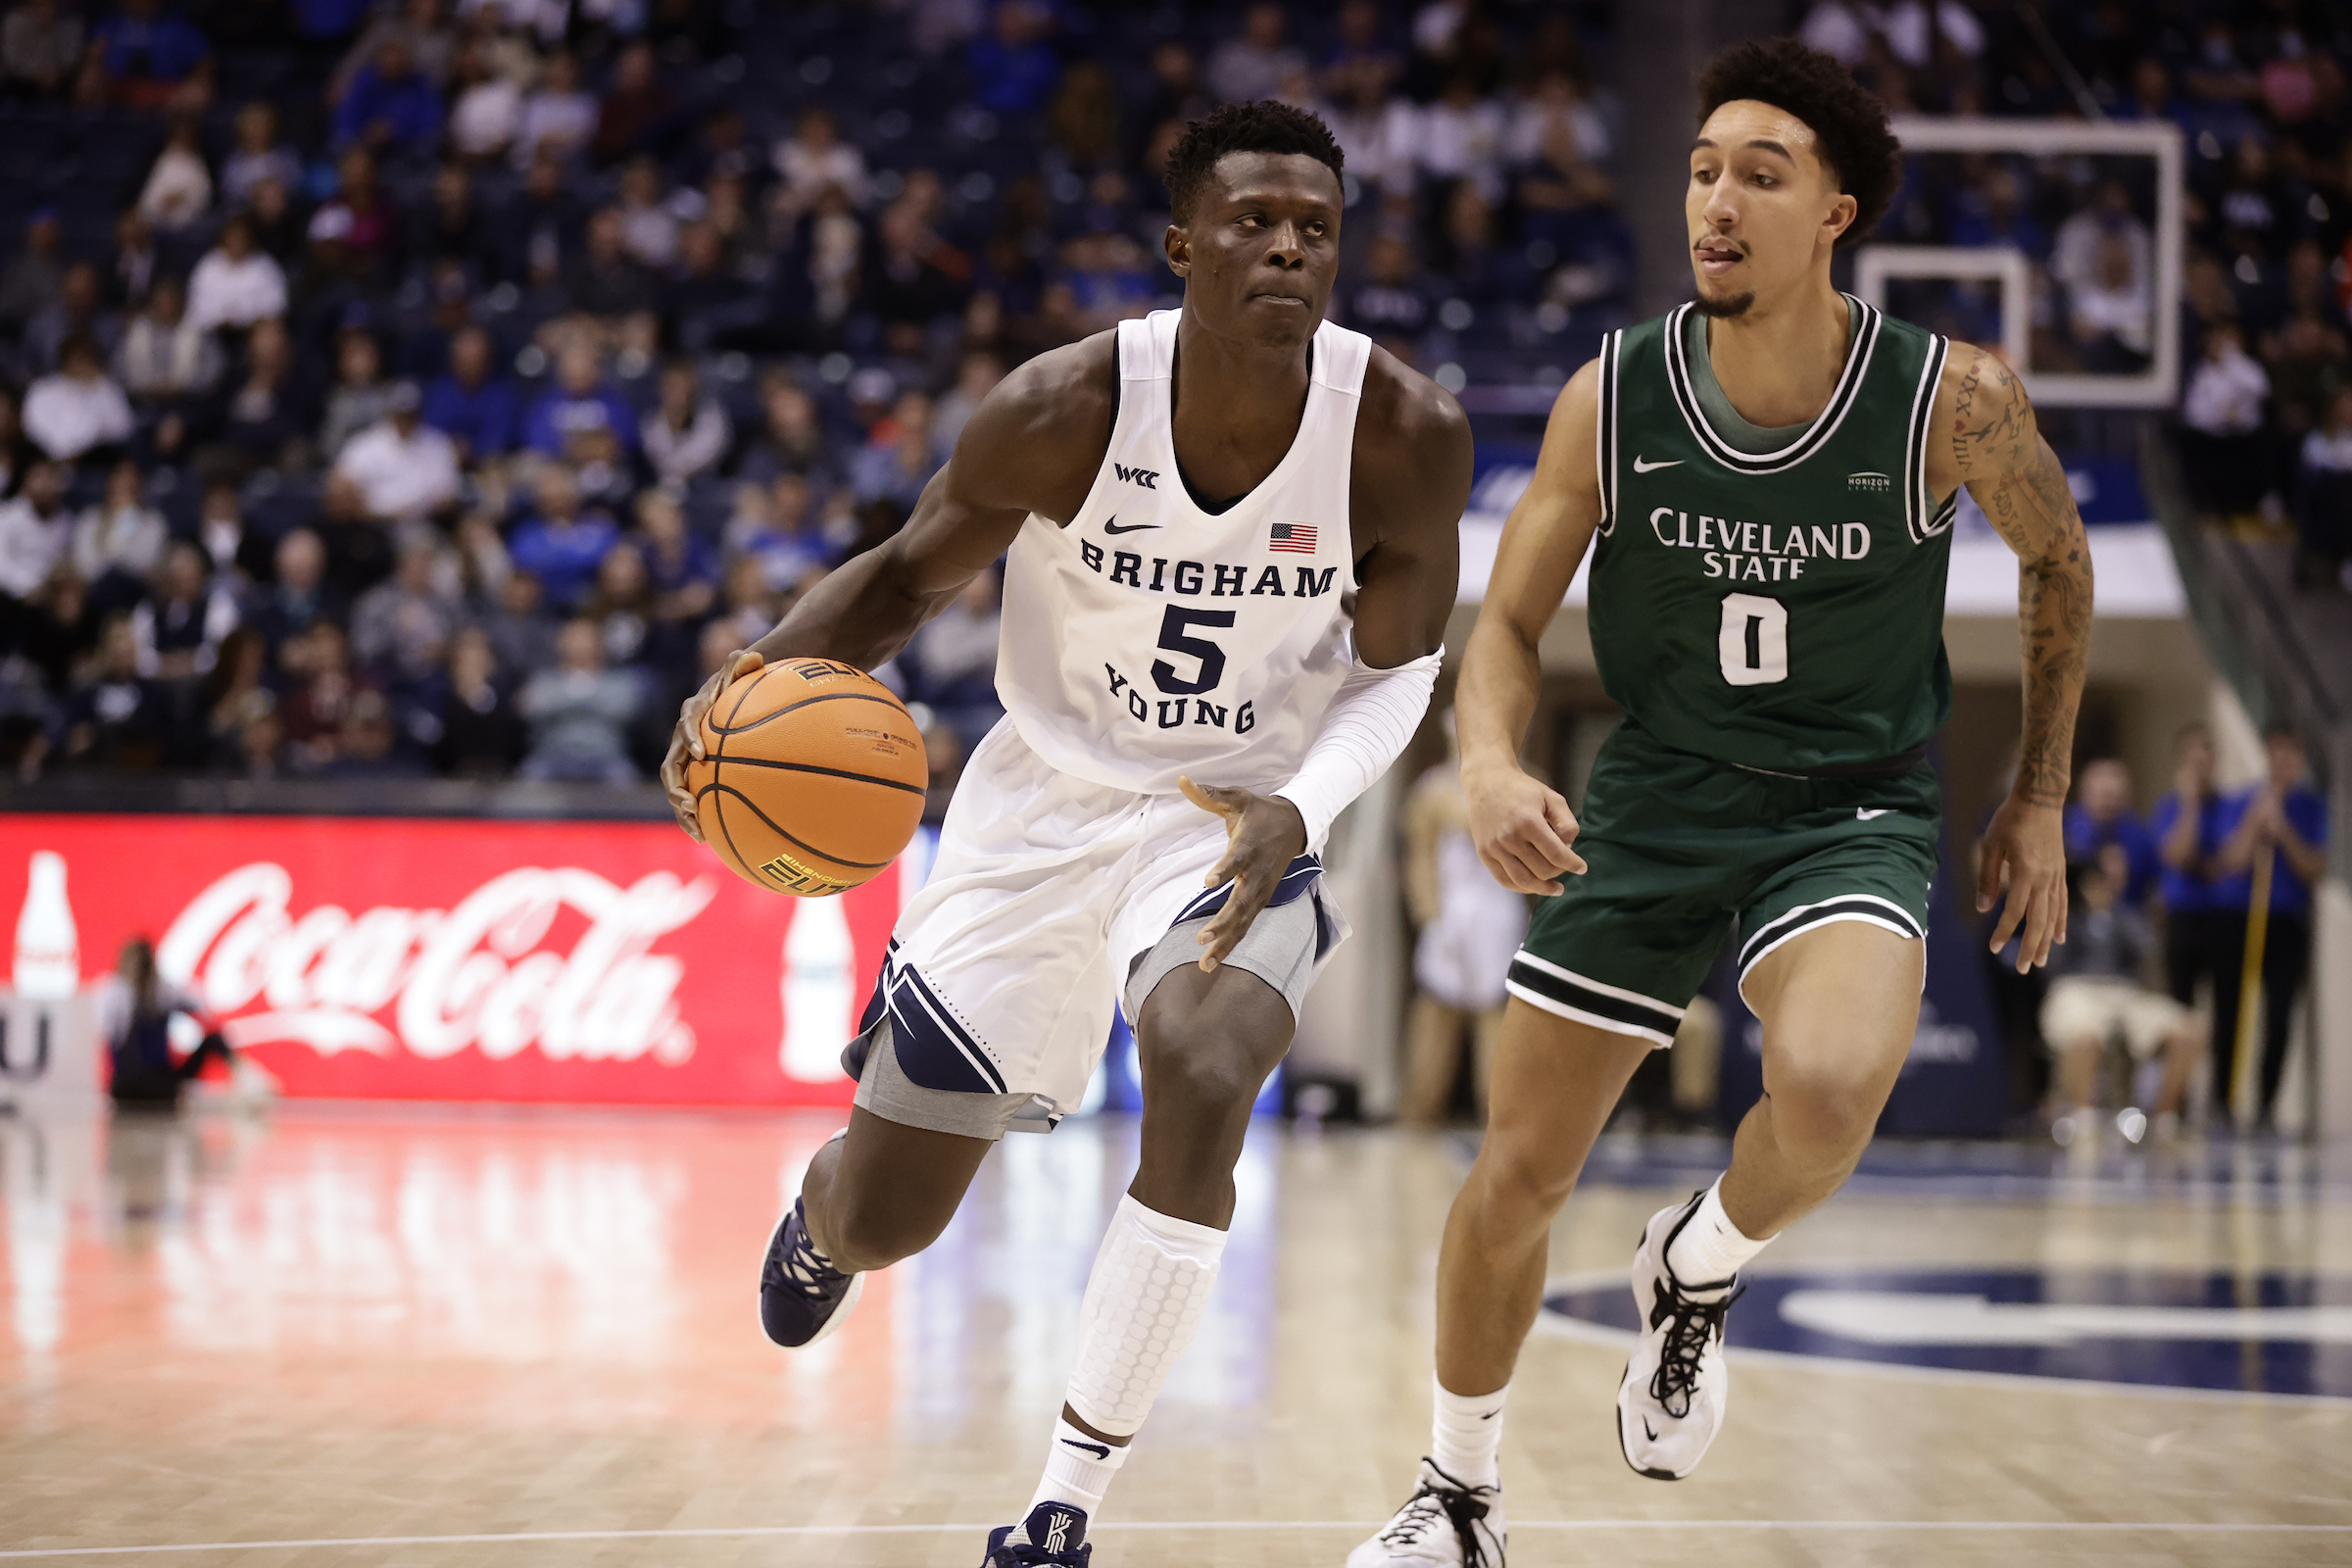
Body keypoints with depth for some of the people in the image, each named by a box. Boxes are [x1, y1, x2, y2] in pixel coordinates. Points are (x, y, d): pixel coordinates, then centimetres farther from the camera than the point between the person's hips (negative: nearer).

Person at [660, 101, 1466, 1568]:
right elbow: (915, 574, -5)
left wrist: (1299, 809, -26)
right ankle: (822, 1212, 49)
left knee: (1204, 1076, -34)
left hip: (1244, 814, -1)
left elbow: (1395, 669, -6)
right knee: (882, 1224, 5)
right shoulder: (1066, 407, -22)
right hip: (1049, 796, 1)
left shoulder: (1405, 433, -20)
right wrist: (759, 674, -24)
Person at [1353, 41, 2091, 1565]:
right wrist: (1492, 764, -24)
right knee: (1518, 1171, 6)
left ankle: (1700, 1267, 3)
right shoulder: (1614, 397, -10)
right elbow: (1510, 624, -2)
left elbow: (2057, 558, 6)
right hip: (1654, 806, 3)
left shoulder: (1956, 400, -15)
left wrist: (2039, 803, 8)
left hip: (1853, 807, -2)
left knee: (1828, 1087, -33)